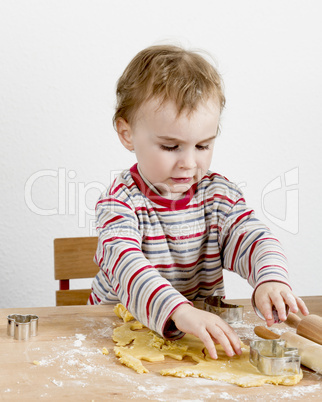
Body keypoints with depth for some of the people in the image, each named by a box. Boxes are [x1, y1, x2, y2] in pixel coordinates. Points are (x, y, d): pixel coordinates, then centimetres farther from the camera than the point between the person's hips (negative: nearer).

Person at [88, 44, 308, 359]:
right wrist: (179, 311, -46)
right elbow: (124, 263, -30)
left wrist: (271, 280, -34)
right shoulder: (121, 201, -14)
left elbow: (253, 238, -10)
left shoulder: (218, 195, 0)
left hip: (207, 324, 4)